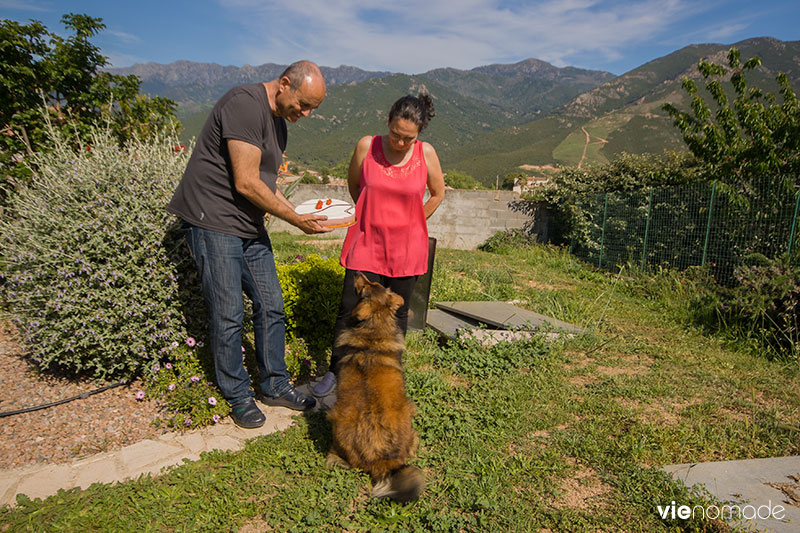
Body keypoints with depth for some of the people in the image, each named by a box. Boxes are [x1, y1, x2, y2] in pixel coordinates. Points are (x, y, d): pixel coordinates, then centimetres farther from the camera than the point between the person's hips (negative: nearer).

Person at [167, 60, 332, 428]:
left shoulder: (278, 121, 15)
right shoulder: (245, 104, -16)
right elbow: (246, 183, -21)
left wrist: (299, 213, 5)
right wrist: (295, 219, -12)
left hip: (250, 227, 9)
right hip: (213, 222, -9)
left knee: (271, 307, 10)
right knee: (228, 315, -1)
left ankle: (275, 386, 25)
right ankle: (237, 395, 17)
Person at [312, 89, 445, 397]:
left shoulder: (426, 154, -6)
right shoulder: (366, 146, -6)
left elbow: (438, 194, 9)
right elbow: (353, 184, 11)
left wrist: (407, 223, 11)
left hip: (406, 248, 0)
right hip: (367, 244, 0)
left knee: (397, 313, 10)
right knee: (350, 309, 1)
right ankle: (335, 370, 22)